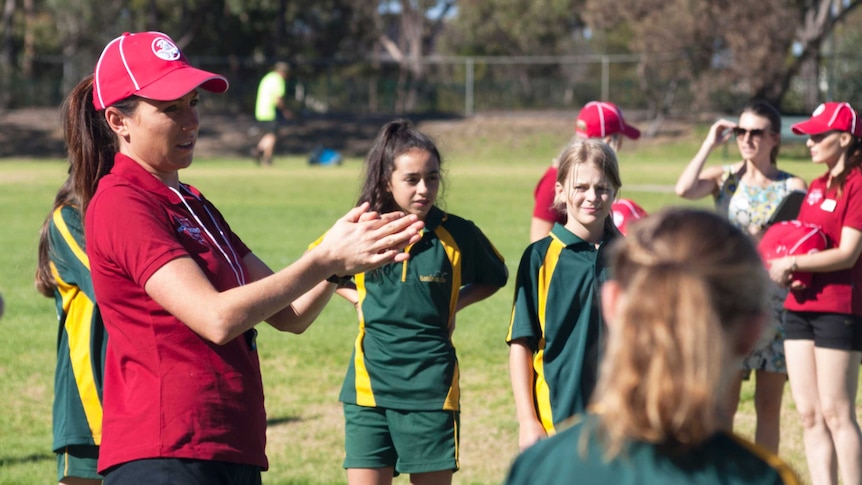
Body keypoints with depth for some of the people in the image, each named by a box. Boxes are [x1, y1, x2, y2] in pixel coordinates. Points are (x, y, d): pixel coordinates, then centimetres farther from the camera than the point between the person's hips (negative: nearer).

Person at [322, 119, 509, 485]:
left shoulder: (457, 234, -2)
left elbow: (495, 277, 18)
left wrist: (455, 303, 2)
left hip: (431, 388, 0)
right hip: (370, 386, 1)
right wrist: (358, 298, 5)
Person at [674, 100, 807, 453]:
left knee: (769, 405, 5)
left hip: (776, 302, 1)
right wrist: (710, 144, -9)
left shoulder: (793, 187, 5)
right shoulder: (724, 177, 5)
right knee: (723, 403, -4)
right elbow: (684, 189, -16)